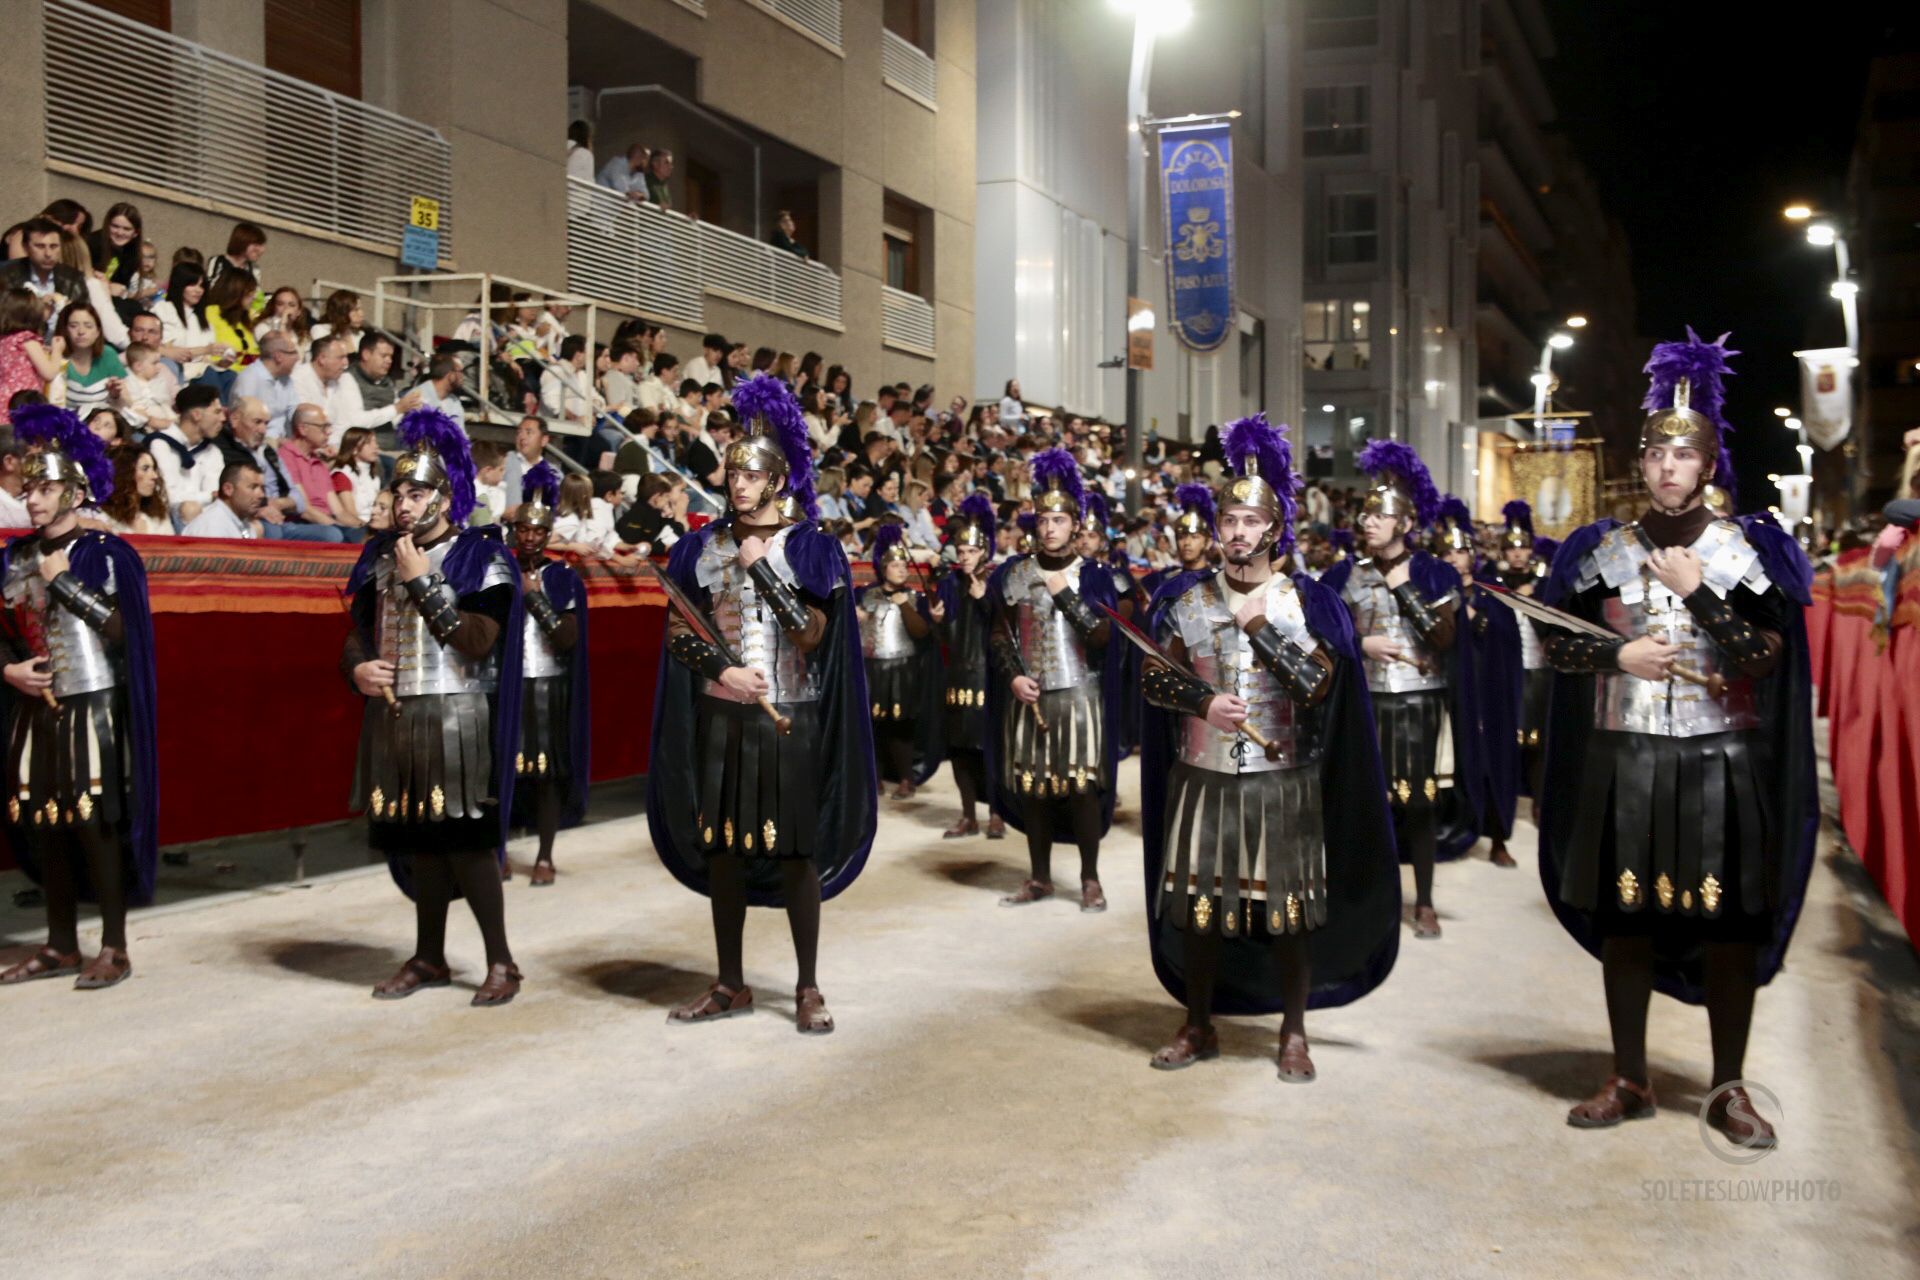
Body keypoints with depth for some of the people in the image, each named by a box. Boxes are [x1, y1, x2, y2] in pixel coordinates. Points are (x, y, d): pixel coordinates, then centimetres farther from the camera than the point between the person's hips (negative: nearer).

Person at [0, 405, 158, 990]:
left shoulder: (105, 554, -5)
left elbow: (121, 630, -12)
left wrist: (61, 581, -11)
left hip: (92, 709, -5)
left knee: (96, 824, -6)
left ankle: (114, 949, 3)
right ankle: (61, 946, 19)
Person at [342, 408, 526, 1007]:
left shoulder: (480, 557, -6)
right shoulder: (381, 556, 12)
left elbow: (478, 641, -16)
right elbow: (359, 631, 18)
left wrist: (423, 582, -15)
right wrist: (357, 668, -4)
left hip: (455, 717, -6)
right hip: (393, 715, 6)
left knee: (465, 838, -7)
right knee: (417, 838, 12)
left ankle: (501, 962, 3)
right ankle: (429, 958, 23)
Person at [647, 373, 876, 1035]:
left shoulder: (811, 548, -1)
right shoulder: (701, 546, 8)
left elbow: (812, 632, -11)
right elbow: (678, 629, 4)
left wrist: (760, 569, -13)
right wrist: (723, 670, -11)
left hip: (789, 717, -3)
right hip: (720, 716, 3)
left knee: (797, 849, -1)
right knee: (722, 845, 7)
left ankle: (808, 988, 9)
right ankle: (730, 985, 18)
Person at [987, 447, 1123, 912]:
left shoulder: (1093, 575, 1)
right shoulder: (1013, 573, 7)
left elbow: (1102, 635, -9)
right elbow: (1000, 634, 10)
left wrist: (1063, 593, -13)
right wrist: (1013, 676, -5)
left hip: (1079, 695, -3)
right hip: (1029, 695, 3)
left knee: (1083, 785, -4)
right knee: (1031, 784, 7)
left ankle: (1090, 879, 7)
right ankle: (1040, 877, 18)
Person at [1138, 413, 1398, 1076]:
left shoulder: (1305, 601, -1)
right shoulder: (1186, 597, 4)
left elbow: (1320, 684, -12)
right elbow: (1153, 675, 3)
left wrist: (1261, 627, -14)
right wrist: (1203, 702, -13)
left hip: (1282, 781, -2)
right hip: (1202, 777, 2)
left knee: (1290, 910, 4)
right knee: (1197, 904, 8)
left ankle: (1294, 1034, 18)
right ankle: (1198, 1026, 23)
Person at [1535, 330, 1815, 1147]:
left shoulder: (1748, 551, -1)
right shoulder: (1604, 550, 4)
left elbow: (1766, 659, -10)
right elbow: (1553, 641, 6)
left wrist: (1696, 593, -15)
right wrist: (1618, 656, -10)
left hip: (1721, 766, -1)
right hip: (1625, 764, 2)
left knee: (1731, 928, 3)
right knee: (1624, 923, 7)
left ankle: (1729, 1089, 16)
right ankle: (1629, 1080, 20)